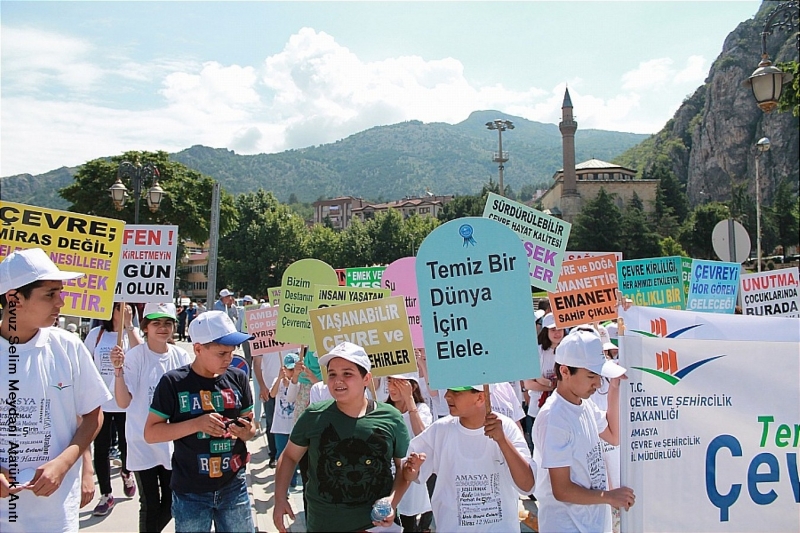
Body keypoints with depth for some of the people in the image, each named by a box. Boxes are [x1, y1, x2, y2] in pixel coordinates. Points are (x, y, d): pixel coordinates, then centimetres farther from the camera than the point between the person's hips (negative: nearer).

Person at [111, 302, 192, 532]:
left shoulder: (181, 356, -1)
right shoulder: (134, 356, -14)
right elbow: (123, 402, -19)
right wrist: (118, 369, -31)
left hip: (173, 442, 4)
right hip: (143, 443, -4)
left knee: (170, 503, 14)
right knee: (150, 505, 4)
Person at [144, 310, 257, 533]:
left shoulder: (238, 378, -1)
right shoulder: (174, 382, -10)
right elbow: (150, 433, -9)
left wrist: (247, 431, -15)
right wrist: (196, 424, -22)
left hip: (234, 488, 3)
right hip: (191, 493, -2)